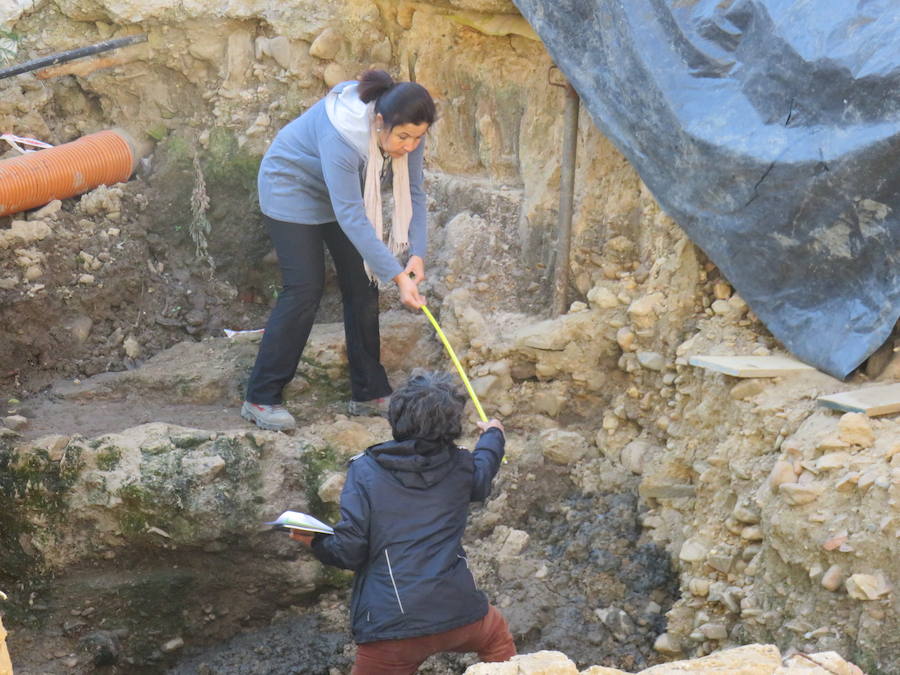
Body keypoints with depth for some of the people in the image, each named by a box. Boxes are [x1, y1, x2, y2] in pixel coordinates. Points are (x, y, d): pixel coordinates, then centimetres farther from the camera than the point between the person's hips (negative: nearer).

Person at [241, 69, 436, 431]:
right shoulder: (341, 136, -41)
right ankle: (260, 399, -6)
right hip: (291, 186, -7)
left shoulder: (407, 132, -21)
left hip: (340, 192, 7)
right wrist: (397, 276, -43)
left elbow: (413, 192, -12)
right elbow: (351, 217, -40)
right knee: (304, 289, -13)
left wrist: (417, 252, -27)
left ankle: (369, 393, 12)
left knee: (363, 285, 2)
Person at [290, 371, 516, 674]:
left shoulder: (365, 471, -5)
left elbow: (349, 552, -8)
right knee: (496, 634, 34)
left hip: (391, 625, -2)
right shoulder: (459, 466, 4)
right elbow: (484, 470, 30)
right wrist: (493, 435, 51)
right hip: (457, 613, 3)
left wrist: (315, 541, 13)